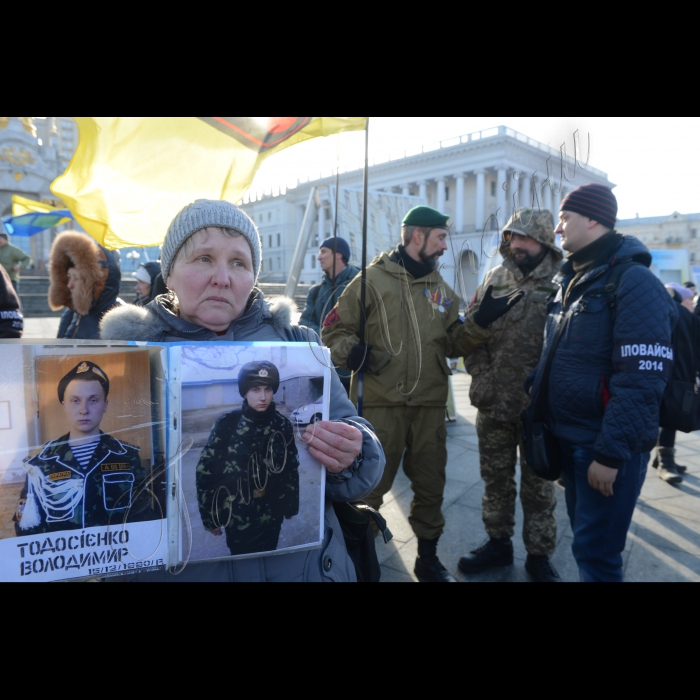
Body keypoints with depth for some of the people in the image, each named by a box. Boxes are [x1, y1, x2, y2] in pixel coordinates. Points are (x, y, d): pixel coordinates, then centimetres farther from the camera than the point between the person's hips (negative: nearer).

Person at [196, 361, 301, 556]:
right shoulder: (227, 425, -14)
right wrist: (209, 517, -6)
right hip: (237, 517, -2)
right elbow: (205, 471, -9)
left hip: (271, 516, 2)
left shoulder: (282, 426, -7)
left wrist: (291, 506, 10)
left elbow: (291, 468, 3)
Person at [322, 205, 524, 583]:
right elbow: (334, 329, -2)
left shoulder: (440, 288, 12)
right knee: (369, 486, 5)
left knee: (431, 486, 16)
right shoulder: (372, 280, -4)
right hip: (380, 404, -5)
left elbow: (453, 344, 10)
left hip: (430, 405, 5)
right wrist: (350, 351, -21)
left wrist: (481, 322, -5)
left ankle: (428, 558, 36)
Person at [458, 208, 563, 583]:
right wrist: (480, 373, -1)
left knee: (538, 485, 11)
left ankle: (539, 554, 29)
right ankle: (498, 542, 35)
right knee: (495, 479, 16)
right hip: (493, 402, 4)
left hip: (539, 407, -3)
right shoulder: (494, 279, 6)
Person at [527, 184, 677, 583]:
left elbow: (641, 381, -23)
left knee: (596, 552, 3)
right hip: (570, 438, 8)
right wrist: (536, 389, 9)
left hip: (607, 446, -8)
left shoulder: (634, 283, -16)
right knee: (585, 540, 21)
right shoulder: (573, 281, 12)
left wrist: (611, 453, -23)